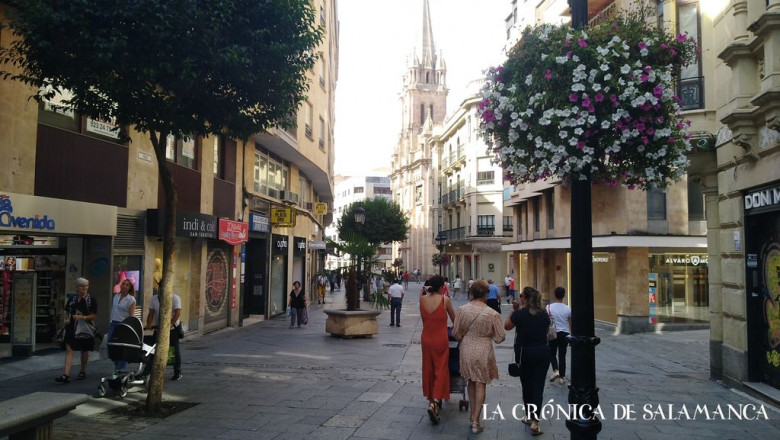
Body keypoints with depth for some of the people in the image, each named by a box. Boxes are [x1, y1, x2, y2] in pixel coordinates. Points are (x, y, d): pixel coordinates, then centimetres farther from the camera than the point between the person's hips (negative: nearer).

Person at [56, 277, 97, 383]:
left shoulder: (91, 301, -4)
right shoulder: (72, 299, 7)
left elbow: (94, 315, -8)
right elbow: (67, 312, 20)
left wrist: (82, 317, -22)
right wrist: (67, 320, 1)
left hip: (85, 329, -2)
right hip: (72, 328, 3)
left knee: (84, 350, 11)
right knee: (69, 349, -8)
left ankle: (83, 372, 29)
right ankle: (66, 375, -11)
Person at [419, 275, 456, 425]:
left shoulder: (423, 299, -2)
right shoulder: (445, 299, -8)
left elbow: (423, 319, 5)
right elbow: (454, 319, 5)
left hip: (426, 338, 4)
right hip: (440, 339, -3)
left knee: (428, 369, 16)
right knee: (441, 370, 3)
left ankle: (430, 399, 28)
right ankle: (435, 401, -13)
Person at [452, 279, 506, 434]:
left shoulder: (462, 309, -9)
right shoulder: (492, 314, -15)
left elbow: (456, 333, -2)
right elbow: (500, 338, -7)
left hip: (466, 350, 3)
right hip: (483, 351, -3)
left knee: (471, 382, 21)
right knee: (480, 385, 7)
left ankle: (472, 415, 30)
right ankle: (476, 421, 8)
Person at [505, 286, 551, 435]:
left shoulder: (520, 313, -13)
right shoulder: (544, 314, -1)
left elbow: (507, 326, 0)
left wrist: (514, 310, 4)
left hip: (525, 353, -2)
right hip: (543, 352, 2)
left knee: (527, 385, 14)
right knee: (538, 386, 2)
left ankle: (529, 416, 28)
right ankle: (534, 421, -6)